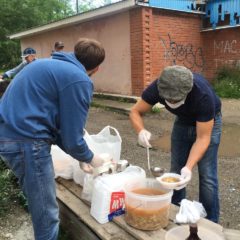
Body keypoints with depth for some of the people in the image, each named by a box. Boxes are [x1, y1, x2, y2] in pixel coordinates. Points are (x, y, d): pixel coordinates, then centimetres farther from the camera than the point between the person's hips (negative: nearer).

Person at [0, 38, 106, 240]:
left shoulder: (53, 66, 19)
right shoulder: (79, 80, -11)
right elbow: (71, 136, -11)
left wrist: (80, 156, 22)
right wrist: (90, 158, 10)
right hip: (25, 140, -10)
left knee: (40, 206, 26)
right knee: (47, 214, 6)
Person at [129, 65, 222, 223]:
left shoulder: (203, 96, -39)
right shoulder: (157, 88, -30)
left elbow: (203, 137, -31)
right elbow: (136, 112, -18)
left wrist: (189, 167, -42)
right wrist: (141, 131, -39)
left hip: (209, 123, -3)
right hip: (183, 121, 4)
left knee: (207, 176, -8)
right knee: (175, 172, 3)